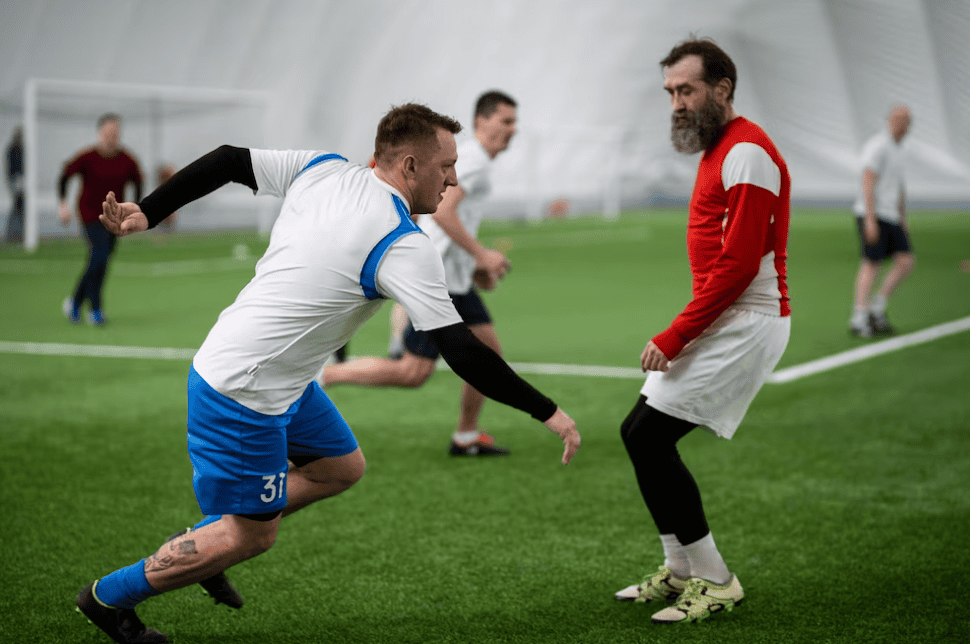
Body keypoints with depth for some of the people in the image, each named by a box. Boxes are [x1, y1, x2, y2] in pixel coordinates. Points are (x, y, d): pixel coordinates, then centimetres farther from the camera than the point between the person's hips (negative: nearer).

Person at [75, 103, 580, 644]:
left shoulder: (321, 169, -1)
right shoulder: (406, 248, -22)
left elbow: (226, 161, 3)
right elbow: (464, 354, -21)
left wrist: (147, 213, 10)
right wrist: (549, 412, -13)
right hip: (244, 395, -9)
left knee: (343, 467, 21)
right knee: (252, 535, 6)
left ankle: (202, 544, 28)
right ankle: (109, 597, 19)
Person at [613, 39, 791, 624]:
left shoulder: (746, 152, -14)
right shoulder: (718, 149, 18)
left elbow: (738, 264, -21)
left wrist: (674, 337, -18)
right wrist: (680, 335, 11)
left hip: (747, 322, -10)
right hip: (723, 320, 10)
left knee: (648, 436, -13)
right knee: (640, 433, 9)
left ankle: (715, 582, -3)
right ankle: (682, 571, 19)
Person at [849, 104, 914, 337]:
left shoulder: (897, 148, 19)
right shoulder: (878, 146, -10)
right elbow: (867, 183, -18)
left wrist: (903, 220, 25)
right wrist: (870, 220, -24)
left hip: (890, 216, 9)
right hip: (873, 214, -8)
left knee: (906, 263, -1)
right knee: (871, 264, -10)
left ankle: (877, 309, 6)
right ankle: (859, 319, -7)